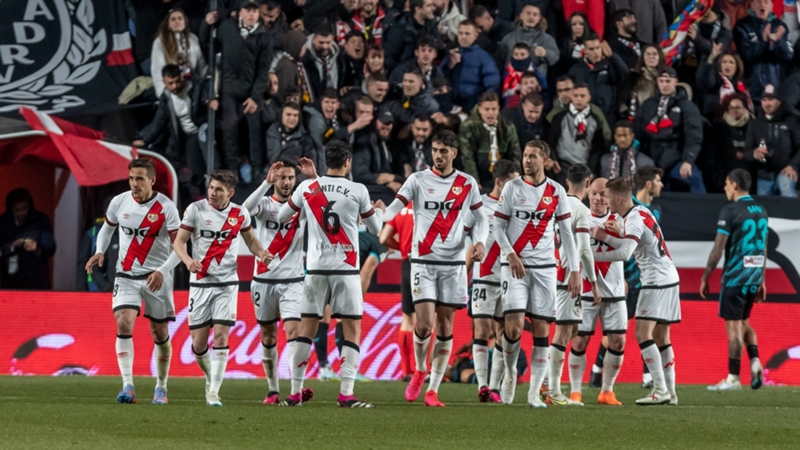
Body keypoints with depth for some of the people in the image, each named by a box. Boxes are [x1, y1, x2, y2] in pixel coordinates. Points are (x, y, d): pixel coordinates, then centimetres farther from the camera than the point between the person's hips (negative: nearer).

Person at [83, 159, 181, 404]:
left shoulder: (166, 207, -11)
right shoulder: (119, 202, -1)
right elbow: (107, 227, 18)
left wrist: (162, 271, -26)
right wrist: (100, 251, -1)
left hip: (157, 278, -2)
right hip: (126, 275, 2)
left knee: (160, 333, 7)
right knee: (124, 324, -18)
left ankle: (161, 387, 26)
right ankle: (128, 386, -21)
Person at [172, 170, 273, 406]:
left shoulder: (240, 214, 2)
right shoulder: (195, 209, -4)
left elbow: (251, 240, 17)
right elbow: (179, 241, -5)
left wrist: (261, 253, -6)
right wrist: (188, 260, -25)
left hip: (227, 284, 0)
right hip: (200, 283, 0)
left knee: (221, 336, -12)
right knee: (198, 343, -1)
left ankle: (214, 392, -8)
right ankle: (210, 376, 29)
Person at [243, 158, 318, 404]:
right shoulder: (265, 204, 2)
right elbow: (247, 208, -20)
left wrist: (314, 179, -23)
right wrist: (267, 182, -30)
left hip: (292, 281, -1)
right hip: (264, 280, 1)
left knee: (293, 331, -15)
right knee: (268, 336, 8)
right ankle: (273, 391, 17)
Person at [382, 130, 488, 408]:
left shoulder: (467, 184, 7)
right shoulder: (418, 180, 2)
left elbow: (480, 218, 15)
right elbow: (394, 208, -9)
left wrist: (480, 241, -4)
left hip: (454, 263, 2)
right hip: (423, 261, -2)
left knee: (445, 326, 1)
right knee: (424, 323, -12)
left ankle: (433, 390, 7)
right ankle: (420, 372, 17)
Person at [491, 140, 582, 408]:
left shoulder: (556, 192, 6)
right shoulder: (512, 188, 2)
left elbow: (566, 232, 9)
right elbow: (498, 227, 3)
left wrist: (575, 270, 3)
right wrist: (511, 254, -14)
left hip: (545, 267, 2)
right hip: (515, 265, -2)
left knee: (542, 330, -2)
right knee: (514, 326, -13)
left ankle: (534, 393, 2)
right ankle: (510, 372, 14)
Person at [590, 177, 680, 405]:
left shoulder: (635, 219, -15)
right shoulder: (641, 212, 13)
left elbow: (625, 252, -28)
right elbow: (632, 247, 17)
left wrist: (593, 256, -23)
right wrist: (605, 237, 11)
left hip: (657, 280, -10)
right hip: (669, 278, 10)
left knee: (643, 334, -13)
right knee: (661, 337, 12)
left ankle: (660, 389, -18)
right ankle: (670, 392, 12)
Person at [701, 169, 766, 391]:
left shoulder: (730, 211, -12)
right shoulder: (761, 211, 10)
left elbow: (718, 248, -12)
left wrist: (705, 278, -4)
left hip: (734, 278, -7)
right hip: (754, 277, 7)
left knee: (733, 326, -2)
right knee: (743, 321, 21)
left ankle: (733, 378, 0)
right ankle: (755, 362, 2)